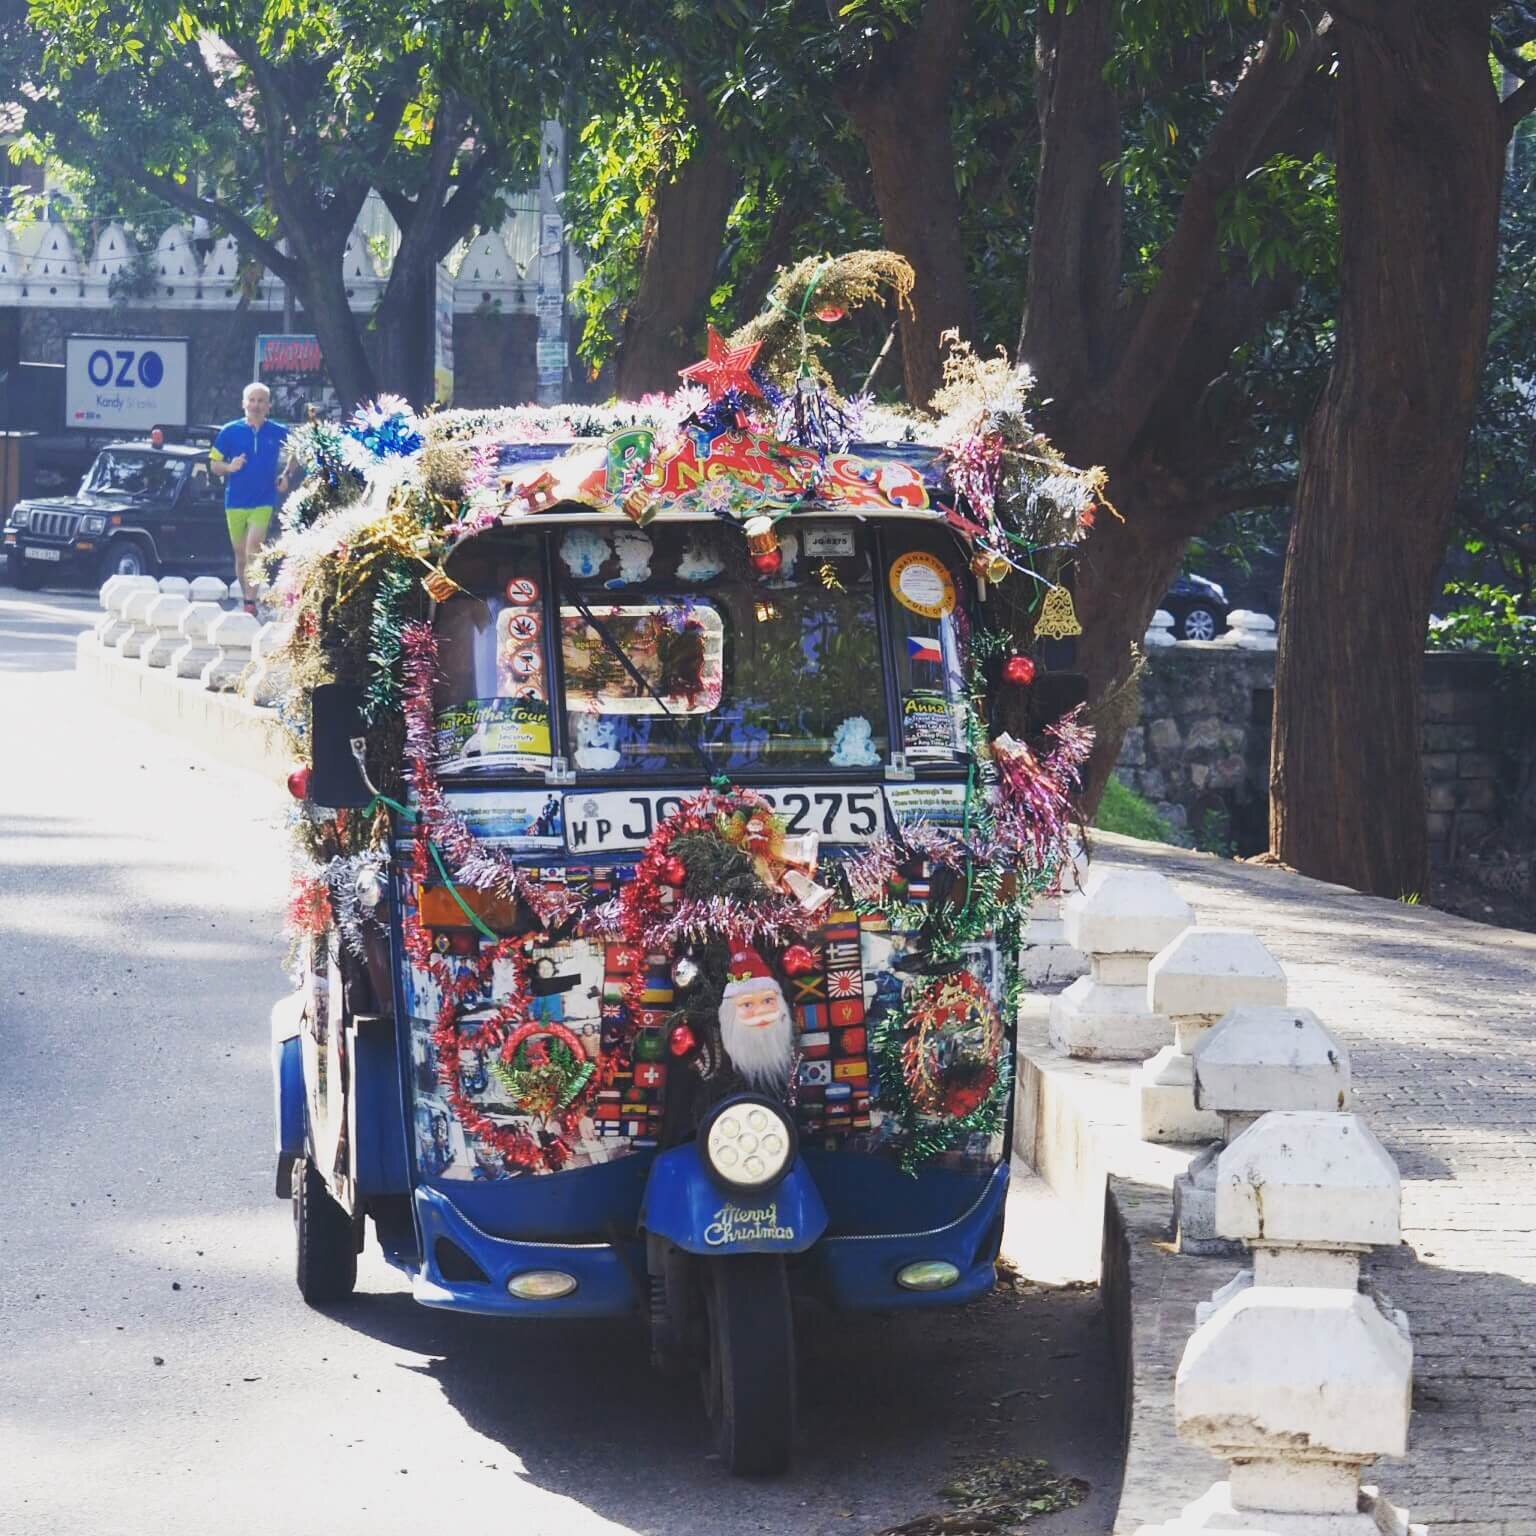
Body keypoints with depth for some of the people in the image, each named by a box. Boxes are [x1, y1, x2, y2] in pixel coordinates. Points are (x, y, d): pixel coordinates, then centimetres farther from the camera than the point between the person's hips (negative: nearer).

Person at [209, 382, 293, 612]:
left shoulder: (278, 433, 0)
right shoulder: (229, 431, 0)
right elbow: (214, 464, 6)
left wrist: (285, 475, 0)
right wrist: (230, 467, -15)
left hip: (263, 502, -2)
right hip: (235, 501, 2)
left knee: (252, 551, -17)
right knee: (240, 554, 11)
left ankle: (250, 602, -19)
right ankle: (246, 598, 24)